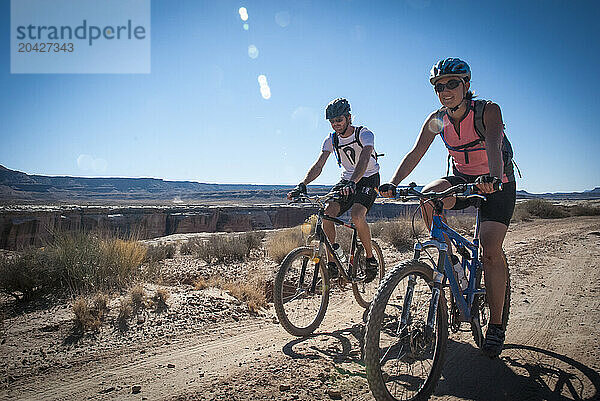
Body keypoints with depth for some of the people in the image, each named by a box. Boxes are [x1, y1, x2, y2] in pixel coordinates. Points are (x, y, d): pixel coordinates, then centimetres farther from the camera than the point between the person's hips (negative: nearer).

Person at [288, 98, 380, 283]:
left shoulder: (365, 134, -19)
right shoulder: (331, 140, -4)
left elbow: (364, 160, -37)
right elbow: (318, 165, -13)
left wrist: (353, 182, -55)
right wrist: (302, 185, -31)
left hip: (368, 179, -5)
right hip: (347, 180, 5)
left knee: (357, 215, -30)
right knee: (327, 213, -19)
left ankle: (371, 259, -7)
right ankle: (331, 264, -8)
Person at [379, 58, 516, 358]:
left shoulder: (488, 111, -19)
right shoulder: (437, 119, -7)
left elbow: (494, 146, -36)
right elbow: (415, 153, -16)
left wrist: (493, 178, -57)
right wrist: (393, 184, -31)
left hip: (497, 185, -3)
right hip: (462, 180, 4)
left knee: (491, 251, -17)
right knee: (428, 196, -30)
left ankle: (496, 326, -1)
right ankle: (449, 260, -11)